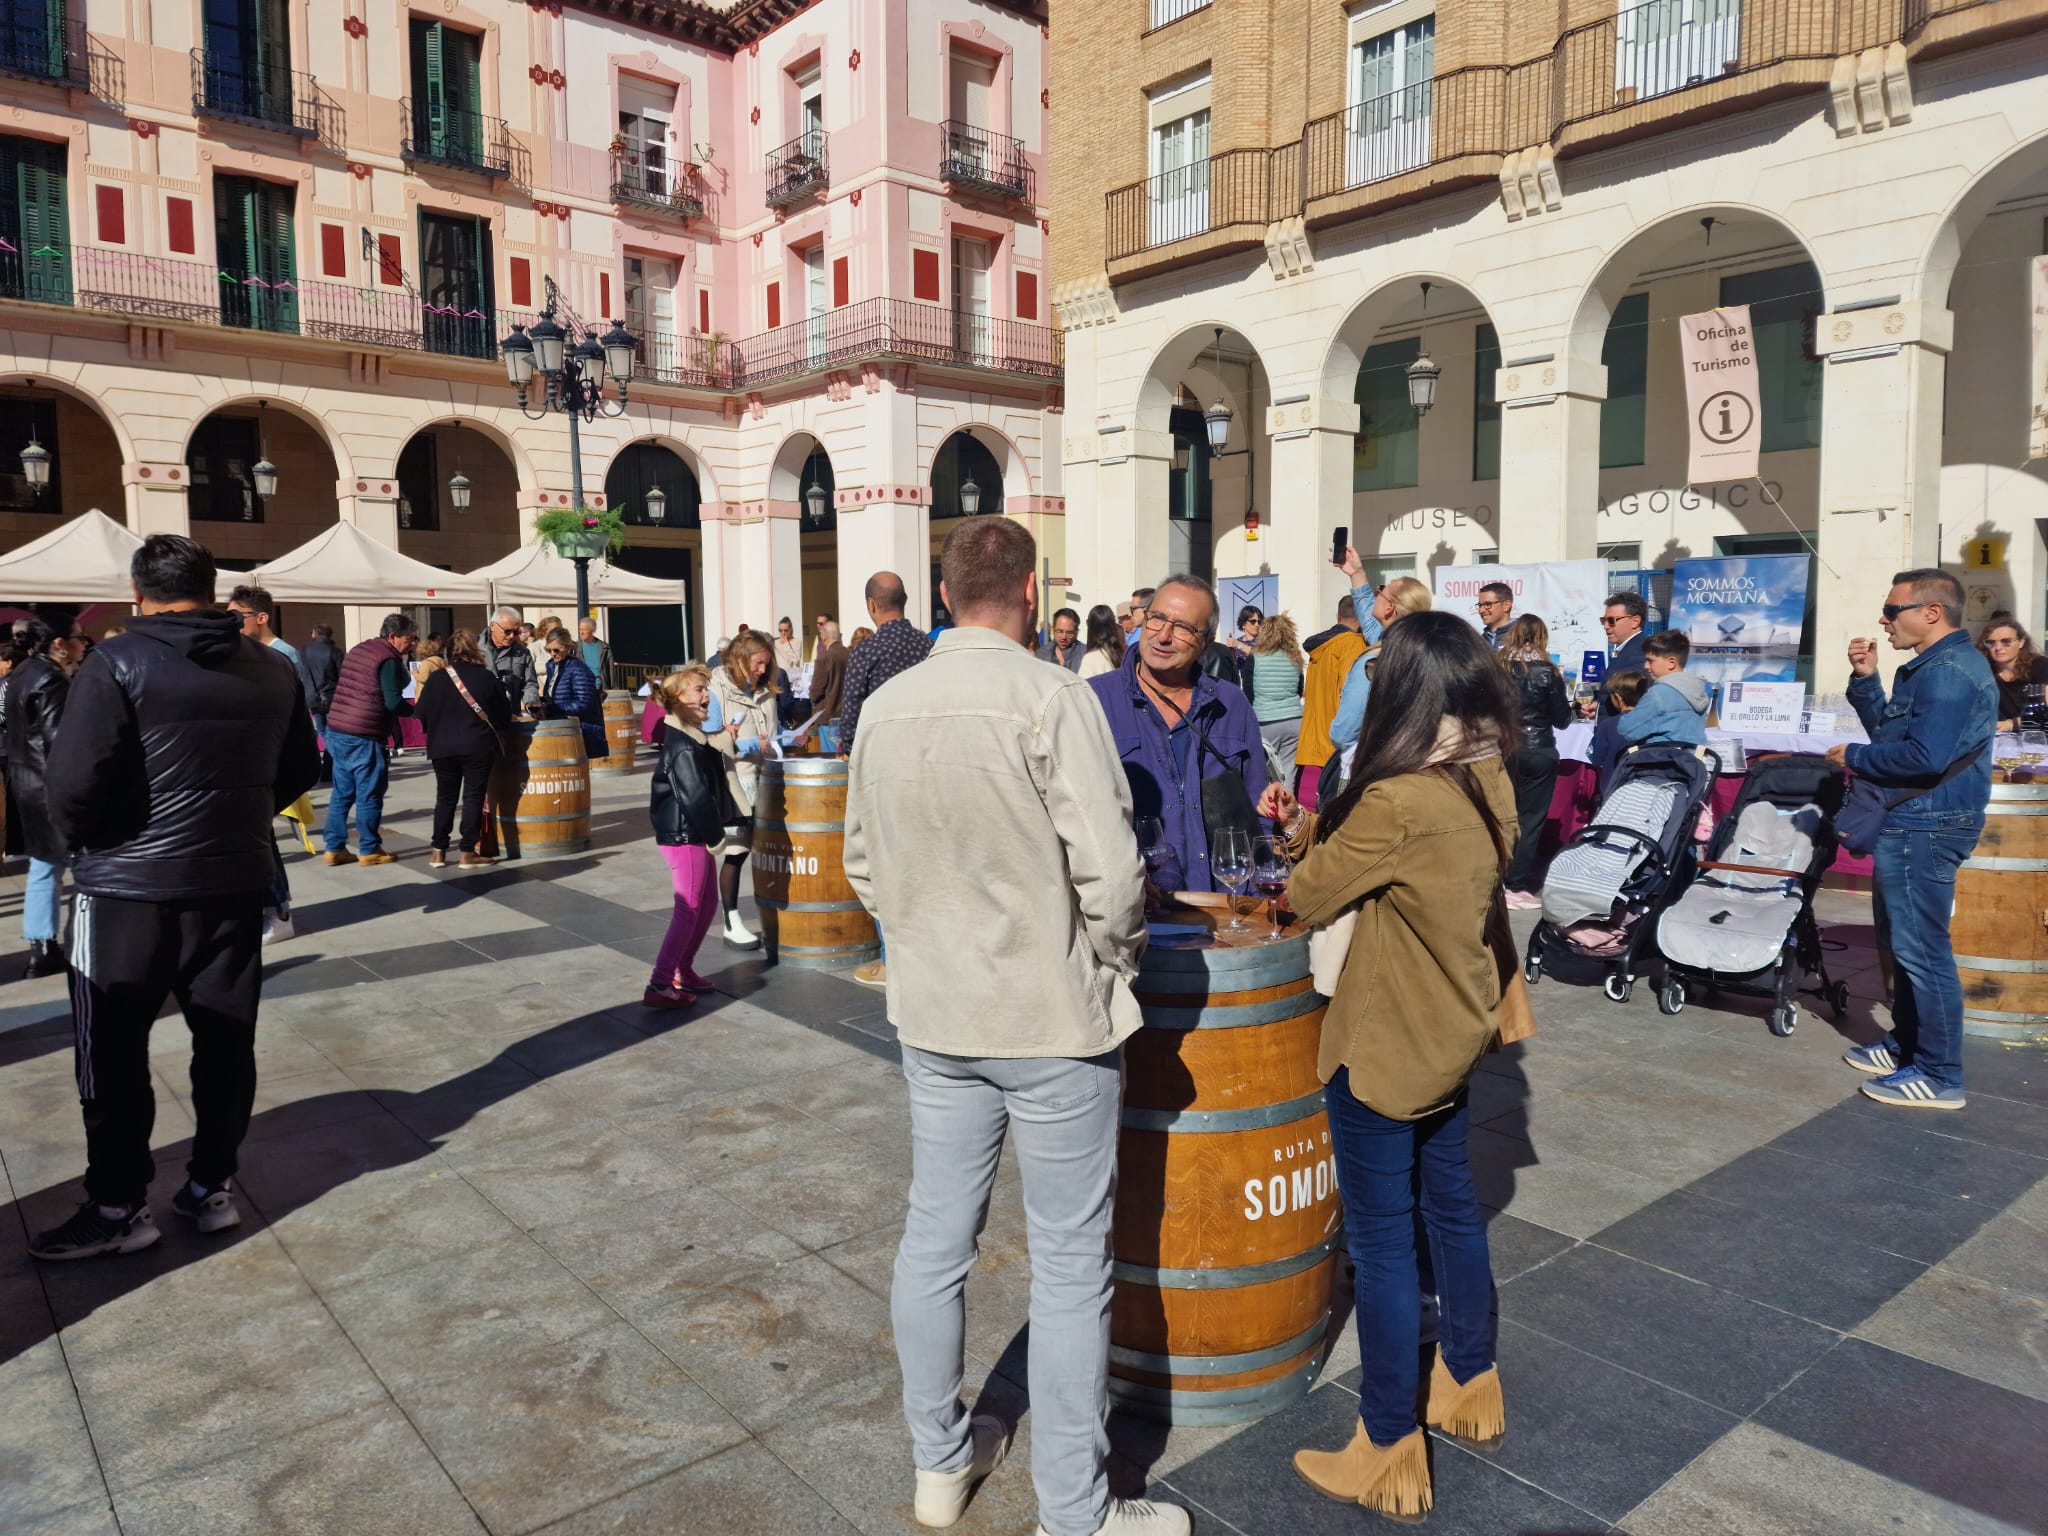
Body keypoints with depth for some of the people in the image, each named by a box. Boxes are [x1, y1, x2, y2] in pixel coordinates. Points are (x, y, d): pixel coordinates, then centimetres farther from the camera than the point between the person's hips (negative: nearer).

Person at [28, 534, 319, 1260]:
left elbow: (75, 778, -17)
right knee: (225, 1041, 12)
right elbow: (300, 771, 12)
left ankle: (119, 1206, 14)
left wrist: (79, 839, 2)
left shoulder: (117, 663, -11)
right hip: (234, 881, 5)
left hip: (129, 885, -4)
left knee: (113, 1051, 8)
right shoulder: (271, 671, 6)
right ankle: (212, 1186, 20)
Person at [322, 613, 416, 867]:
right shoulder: (389, 658, -12)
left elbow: (340, 687, 21)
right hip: (363, 737, -9)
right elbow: (394, 702, -17)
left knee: (342, 793, 14)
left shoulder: (358, 649, 16)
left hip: (336, 731, 9)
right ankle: (371, 850, 7)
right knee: (369, 795, 1)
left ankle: (334, 848, 17)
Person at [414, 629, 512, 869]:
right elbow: (504, 713, 3)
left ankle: (438, 851, 15)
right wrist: (497, 733, 22)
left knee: (445, 798, 14)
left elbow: (421, 713, 2)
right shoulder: (487, 677, -4)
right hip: (479, 748, -2)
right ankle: (467, 852, 3)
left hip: (444, 748, 2)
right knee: (473, 798, 4)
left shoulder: (436, 677, -2)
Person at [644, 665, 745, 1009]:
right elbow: (696, 797, -23)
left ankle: (682, 970, 28)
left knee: (708, 903, 17)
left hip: (695, 835, 10)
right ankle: (659, 986, -1)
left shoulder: (693, 738, 12)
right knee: (688, 911, -5)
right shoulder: (684, 747, -20)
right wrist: (715, 837, -16)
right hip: (683, 838, -10)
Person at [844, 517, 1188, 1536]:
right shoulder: (1050, 698, -17)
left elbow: (863, 862, 10)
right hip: (1052, 1014, -6)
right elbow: (1108, 868, -19)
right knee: (1069, 1264, 7)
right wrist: (1117, 959, -1)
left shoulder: (885, 706, 1)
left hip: (931, 1012, 6)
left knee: (934, 1239, 17)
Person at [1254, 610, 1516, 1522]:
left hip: (1385, 1051, -9)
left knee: (1381, 1241, 4)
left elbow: (1310, 897, -14)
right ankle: (1470, 1385, 43)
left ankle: (1389, 1454, 18)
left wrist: (1303, 841, 4)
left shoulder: (1396, 801, -27)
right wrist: (1311, 827, -1)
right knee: (1450, 1209, 23)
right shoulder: (1491, 784, 0)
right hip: (1454, 1034, 9)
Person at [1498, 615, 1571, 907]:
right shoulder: (1547, 671, -9)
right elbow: (1562, 719, -2)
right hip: (1537, 753, -3)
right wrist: (1565, 701, 16)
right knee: (1530, 820, 3)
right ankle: (1519, 886, 3)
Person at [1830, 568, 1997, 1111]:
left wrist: (1854, 757, -13)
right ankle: (1907, 1045, 32)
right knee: (1901, 942, 20)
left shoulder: (1948, 671, -19)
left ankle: (1939, 1076, 2)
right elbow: (1891, 731, 17)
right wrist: (1865, 679, 7)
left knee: (1922, 949, -5)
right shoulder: (1933, 666, 16)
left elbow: (1924, 755, -27)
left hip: (1924, 827, -11)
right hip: (1911, 823, 11)